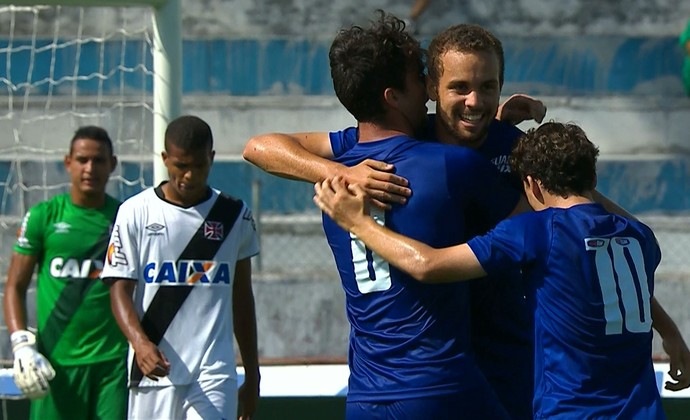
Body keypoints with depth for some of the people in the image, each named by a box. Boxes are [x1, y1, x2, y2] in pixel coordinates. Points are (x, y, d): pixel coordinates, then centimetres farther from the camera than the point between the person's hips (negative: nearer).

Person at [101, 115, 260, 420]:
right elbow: (120, 289, -2)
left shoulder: (234, 215, 8)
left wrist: (252, 375, 17)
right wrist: (140, 342, -22)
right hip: (153, 370, 0)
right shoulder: (136, 212, 2)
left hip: (214, 373, 0)